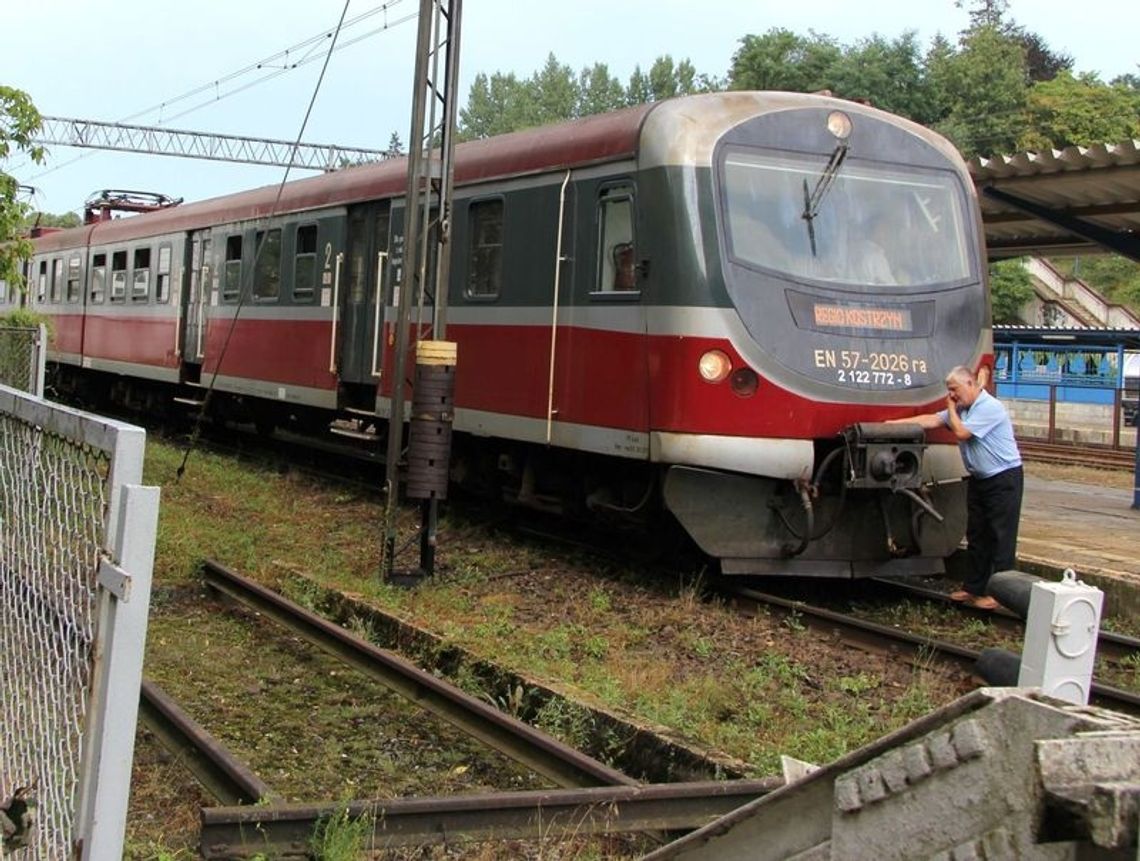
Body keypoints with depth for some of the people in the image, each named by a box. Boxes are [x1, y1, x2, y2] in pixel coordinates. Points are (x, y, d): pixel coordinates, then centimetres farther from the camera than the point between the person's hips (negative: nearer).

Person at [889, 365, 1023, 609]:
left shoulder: (990, 407, -18)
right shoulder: (962, 409, 11)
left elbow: (961, 432, -21)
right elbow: (932, 420, 10)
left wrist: (951, 408, -5)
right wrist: (894, 424, 4)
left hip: (1003, 479, -10)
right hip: (979, 479, 10)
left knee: (1001, 539, -5)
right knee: (976, 536, 13)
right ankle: (974, 588, 21)